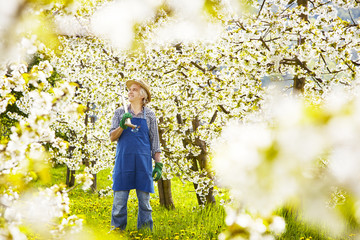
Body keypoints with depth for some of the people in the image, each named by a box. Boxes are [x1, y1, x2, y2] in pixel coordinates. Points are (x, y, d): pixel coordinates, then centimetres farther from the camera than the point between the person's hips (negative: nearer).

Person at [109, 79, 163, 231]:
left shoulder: (149, 115, 9)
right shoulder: (120, 112, 10)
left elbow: (155, 142, 10)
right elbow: (112, 137, 5)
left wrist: (158, 164, 2)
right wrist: (122, 126, -14)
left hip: (143, 163, 0)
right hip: (123, 161, 0)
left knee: (144, 201, 2)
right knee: (119, 199, -2)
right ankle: (116, 229, 5)